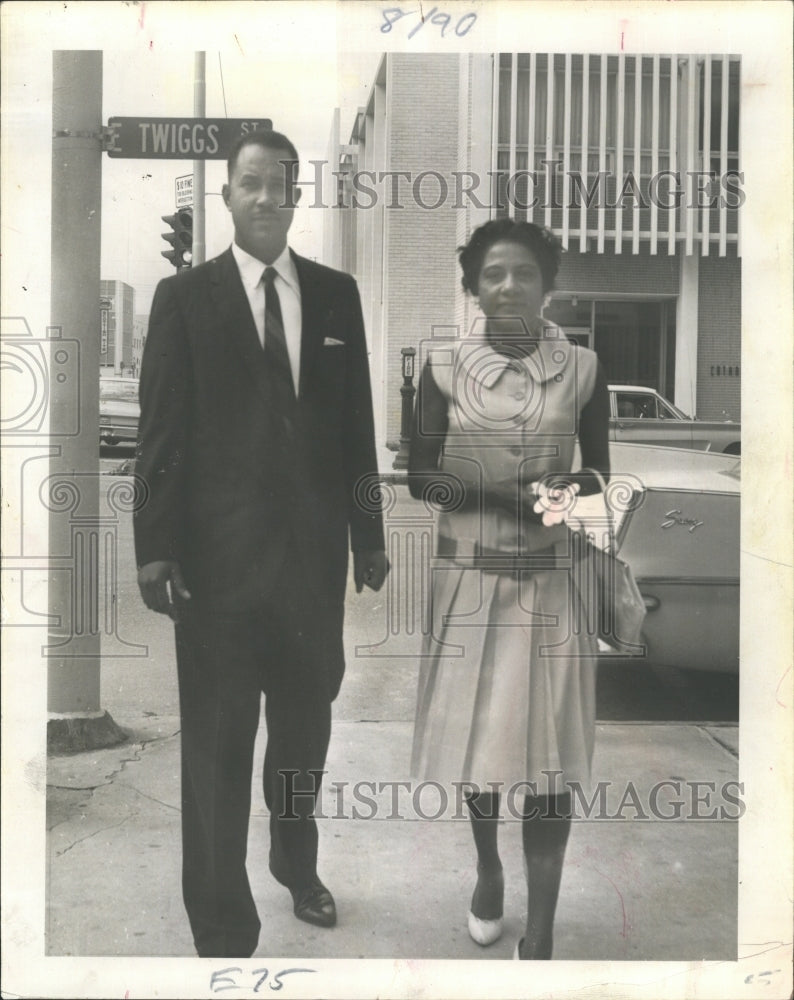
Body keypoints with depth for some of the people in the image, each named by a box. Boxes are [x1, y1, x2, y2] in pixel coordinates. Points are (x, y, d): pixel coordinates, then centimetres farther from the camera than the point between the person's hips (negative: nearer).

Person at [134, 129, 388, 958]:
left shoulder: (336, 293, 7)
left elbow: (356, 422, 8)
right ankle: (222, 925, 18)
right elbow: (159, 429, -3)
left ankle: (296, 862, 42)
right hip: (218, 554, -3)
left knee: (305, 726, 18)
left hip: (315, 551, 3)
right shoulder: (183, 296, 0)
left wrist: (368, 534, 8)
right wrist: (154, 547, -7)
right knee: (217, 745, 4)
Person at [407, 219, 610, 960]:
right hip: (468, 575, 1)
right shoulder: (444, 367, -4)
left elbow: (599, 469, 7)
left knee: (546, 746, -1)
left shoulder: (582, 370, -2)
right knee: (472, 731, 13)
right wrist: (498, 493, -17)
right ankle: (487, 869, 41)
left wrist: (570, 489, -15)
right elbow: (419, 476, -2)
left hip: (548, 580, 0)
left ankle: (540, 934, 11)